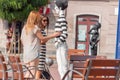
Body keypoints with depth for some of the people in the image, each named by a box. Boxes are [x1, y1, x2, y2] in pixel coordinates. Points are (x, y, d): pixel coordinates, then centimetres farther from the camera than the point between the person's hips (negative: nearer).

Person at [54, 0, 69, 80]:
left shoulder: (62, 19, -15)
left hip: (61, 46, -10)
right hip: (60, 46, 10)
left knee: (63, 68, -4)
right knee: (61, 68, 14)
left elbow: (65, 34, -24)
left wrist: (58, 42, -15)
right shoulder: (61, 19, 14)